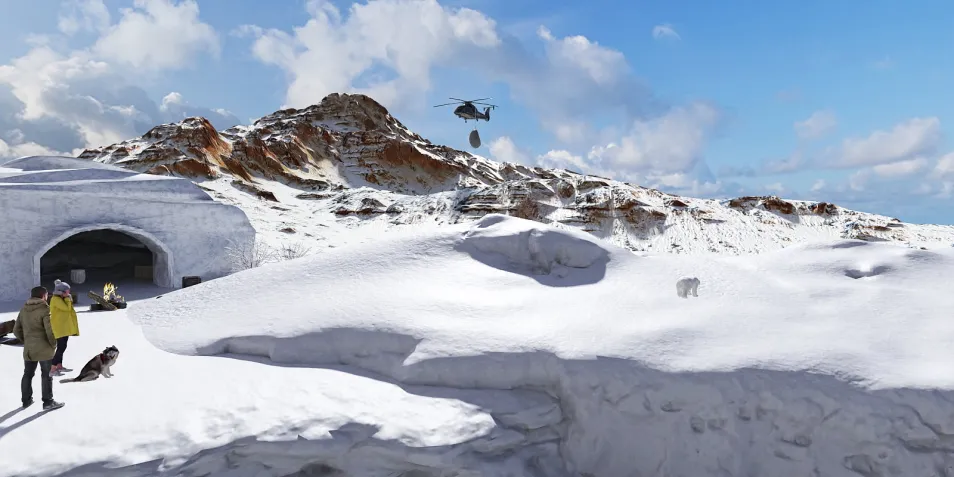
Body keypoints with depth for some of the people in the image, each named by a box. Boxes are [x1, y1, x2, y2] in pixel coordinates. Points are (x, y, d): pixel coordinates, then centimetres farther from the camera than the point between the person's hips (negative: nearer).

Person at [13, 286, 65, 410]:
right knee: (47, 375, 1)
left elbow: (16, 330, 12)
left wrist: (26, 341, 21)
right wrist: (54, 344, -6)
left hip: (28, 349, 7)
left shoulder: (23, 309, 8)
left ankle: (26, 400, 29)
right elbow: (50, 330, -20)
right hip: (44, 349, -7)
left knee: (28, 374, 18)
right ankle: (48, 402, 4)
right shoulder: (44, 309, -15)